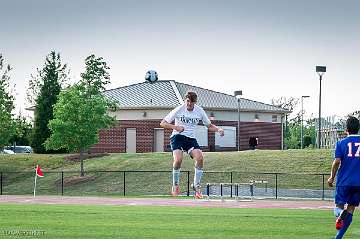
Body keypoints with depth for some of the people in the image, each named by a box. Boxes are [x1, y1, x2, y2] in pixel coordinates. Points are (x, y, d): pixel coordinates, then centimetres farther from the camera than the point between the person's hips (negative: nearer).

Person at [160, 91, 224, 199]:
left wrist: (218, 129, -5)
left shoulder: (200, 111, 2)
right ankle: (175, 185, -4)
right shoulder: (178, 110, -7)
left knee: (200, 158, -23)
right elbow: (163, 123, -4)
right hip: (177, 137, -3)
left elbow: (209, 125, 16)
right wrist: (175, 127, -20)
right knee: (178, 159, -28)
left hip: (191, 138, 3)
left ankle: (196, 185, -6)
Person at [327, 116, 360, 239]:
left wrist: (332, 177, 5)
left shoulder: (341, 143, -1)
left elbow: (337, 161, -8)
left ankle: (339, 214, -26)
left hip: (344, 181, -1)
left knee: (339, 204, 11)